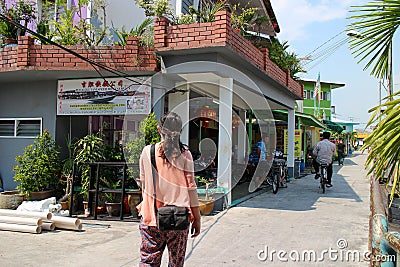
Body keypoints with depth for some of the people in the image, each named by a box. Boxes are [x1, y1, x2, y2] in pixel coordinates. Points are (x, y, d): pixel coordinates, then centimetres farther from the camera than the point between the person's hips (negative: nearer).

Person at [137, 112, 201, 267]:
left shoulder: (147, 151, 1)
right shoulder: (184, 154, -2)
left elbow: (143, 184, 11)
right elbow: (190, 187, -2)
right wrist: (197, 218, 4)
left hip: (152, 217, 0)